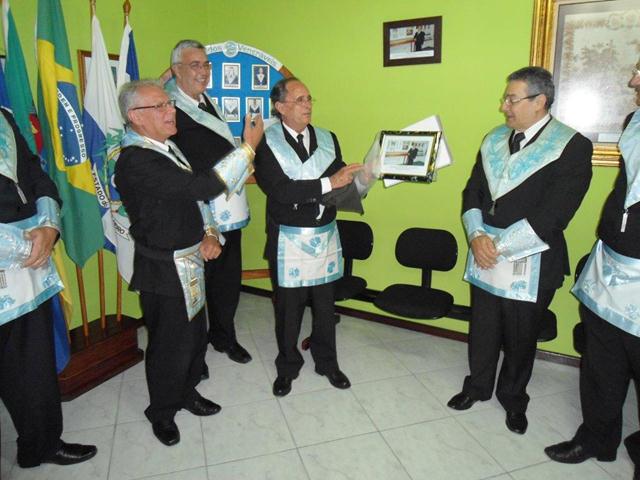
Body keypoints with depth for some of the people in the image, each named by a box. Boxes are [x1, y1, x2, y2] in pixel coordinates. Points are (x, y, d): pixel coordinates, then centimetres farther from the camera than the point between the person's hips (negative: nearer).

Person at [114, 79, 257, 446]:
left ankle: (187, 392, 45)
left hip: (190, 261, 8)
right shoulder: (135, 161, -24)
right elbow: (202, 186, -32)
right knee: (171, 344, 9)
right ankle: (162, 412, 34)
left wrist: (209, 232, -3)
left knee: (197, 334, 21)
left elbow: (194, 196, 14)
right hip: (163, 269, -8)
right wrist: (248, 148, -25)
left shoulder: (168, 148, 6)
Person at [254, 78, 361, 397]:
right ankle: (287, 366, 32)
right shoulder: (267, 142, -9)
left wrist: (353, 179, -19)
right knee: (288, 307, 11)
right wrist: (327, 183, -26)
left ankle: (327, 361, 35)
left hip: (326, 235, 4)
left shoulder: (327, 138, 7)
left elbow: (343, 183, 4)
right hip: (288, 239, -3)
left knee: (325, 304, 15)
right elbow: (278, 190, -22)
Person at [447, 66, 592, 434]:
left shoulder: (573, 146, -10)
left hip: (530, 262, -4)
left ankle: (513, 398, 36)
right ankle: (478, 385, 40)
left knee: (521, 335, 12)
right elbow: (473, 192, 7)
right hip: (485, 254, 5)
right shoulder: (494, 140, 8)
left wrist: (500, 246, -18)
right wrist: (477, 235, -10)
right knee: (482, 328, 17)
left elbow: (553, 214, -17)